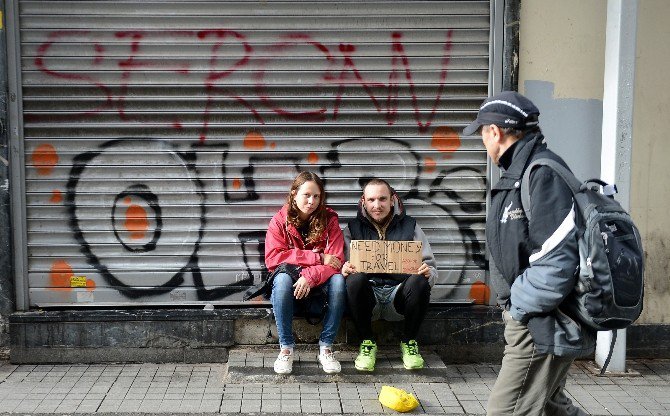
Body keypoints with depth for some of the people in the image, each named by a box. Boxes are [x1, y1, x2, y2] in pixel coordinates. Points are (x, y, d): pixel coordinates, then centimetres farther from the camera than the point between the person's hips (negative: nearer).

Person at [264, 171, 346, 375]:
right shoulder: (279, 221, -4)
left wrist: (310, 277, -32)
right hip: (290, 278, -1)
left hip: (319, 281, 1)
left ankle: (326, 347, -22)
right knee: (282, 278, -35)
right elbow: (272, 258, -17)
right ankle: (286, 348, -26)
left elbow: (336, 260, -13)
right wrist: (318, 258, -22)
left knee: (338, 280, -32)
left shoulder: (329, 219, -3)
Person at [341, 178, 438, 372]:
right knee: (355, 279, -33)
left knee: (419, 281, -31)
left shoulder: (409, 226, 13)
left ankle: (409, 342, -7)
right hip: (368, 294, 0)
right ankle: (367, 342, -13)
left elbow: (430, 267, 10)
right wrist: (345, 269, -19)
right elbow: (341, 265, 5)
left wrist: (428, 272, -14)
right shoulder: (353, 228, 13)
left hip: (399, 293, 1)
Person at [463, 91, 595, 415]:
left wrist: (520, 307, -17)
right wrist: (515, 306, 12)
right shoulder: (519, 172, 12)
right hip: (531, 318, 11)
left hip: (543, 324, -11)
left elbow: (557, 261, -26)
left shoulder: (543, 173, -20)